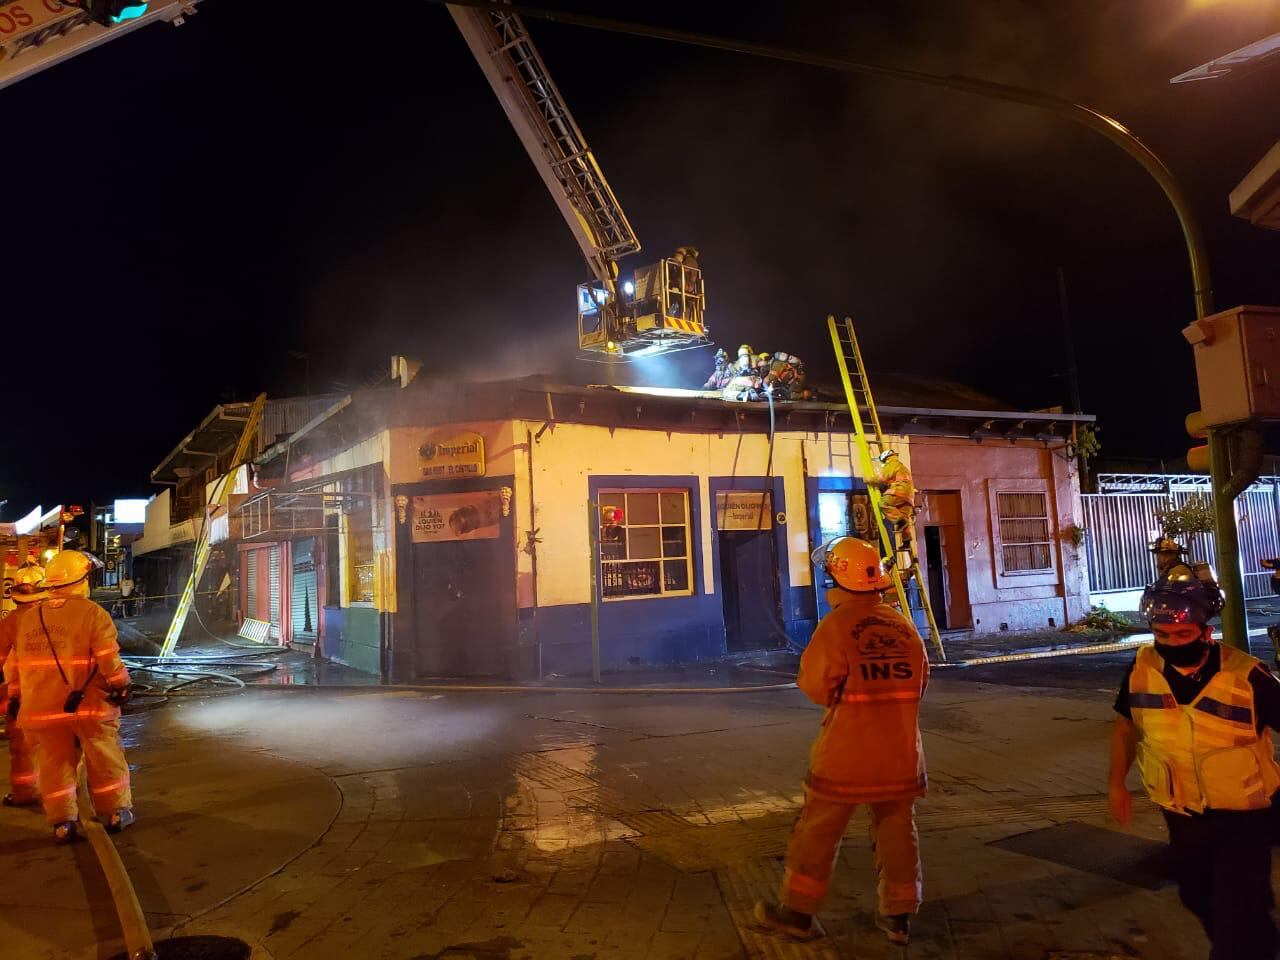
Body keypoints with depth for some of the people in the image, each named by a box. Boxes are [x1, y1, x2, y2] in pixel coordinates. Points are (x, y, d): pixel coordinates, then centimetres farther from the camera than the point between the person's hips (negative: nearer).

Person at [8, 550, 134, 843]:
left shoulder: (29, 618, 6)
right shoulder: (92, 613, -12)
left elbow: (15, 664, 12)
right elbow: (108, 659, -15)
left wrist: (18, 696, 23)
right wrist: (121, 685, 0)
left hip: (42, 708, 4)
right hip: (89, 705, -4)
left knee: (54, 766, 13)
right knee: (104, 763, 10)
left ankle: (62, 823, 16)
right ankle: (115, 813, 19)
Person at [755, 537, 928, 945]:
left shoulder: (836, 625, -16)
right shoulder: (903, 625, 1)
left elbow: (816, 686, -12)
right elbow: (919, 682, 10)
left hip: (848, 752, -5)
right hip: (900, 750, 5)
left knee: (818, 831, 8)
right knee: (896, 830, 15)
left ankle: (799, 911, 18)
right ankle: (898, 915, 24)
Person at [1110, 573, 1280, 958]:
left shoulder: (1246, 676, -24)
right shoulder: (1141, 669, -13)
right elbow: (1125, 725, 4)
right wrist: (1117, 783, 3)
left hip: (1241, 816, -4)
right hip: (1181, 816, 5)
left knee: (1239, 921, -2)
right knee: (1199, 900, 26)